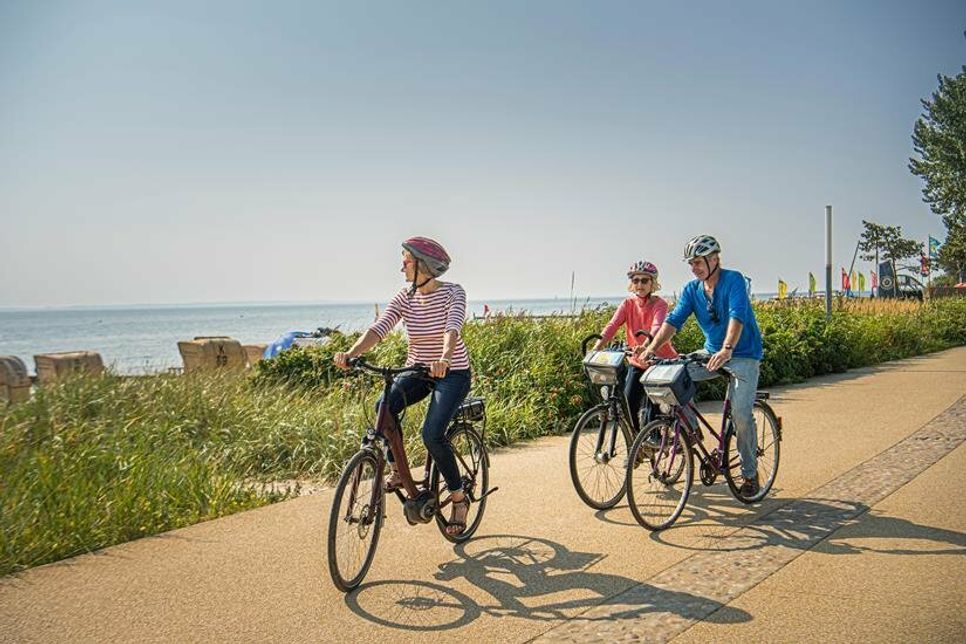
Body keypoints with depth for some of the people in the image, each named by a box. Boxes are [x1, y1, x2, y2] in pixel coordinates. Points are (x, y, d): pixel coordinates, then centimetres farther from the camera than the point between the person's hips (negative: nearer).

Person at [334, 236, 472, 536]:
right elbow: (379, 328, -17)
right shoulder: (404, 298, -3)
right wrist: (350, 353, -35)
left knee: (432, 433, -24)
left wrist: (445, 358, -54)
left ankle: (459, 498, -2)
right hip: (416, 370, 4)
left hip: (453, 373, -4)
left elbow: (453, 327, -32)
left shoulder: (453, 293, -14)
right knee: (384, 406, -27)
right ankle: (396, 470, -5)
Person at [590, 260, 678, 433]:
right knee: (628, 405, -5)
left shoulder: (659, 304, -13)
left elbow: (656, 328, -32)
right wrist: (595, 349, -33)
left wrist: (645, 347, -54)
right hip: (637, 364, 4)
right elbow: (612, 326, -16)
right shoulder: (628, 304, -2)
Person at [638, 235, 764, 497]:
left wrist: (727, 349, -48)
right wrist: (653, 347, -26)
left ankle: (750, 473, 2)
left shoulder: (733, 280, -16)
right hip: (712, 352, 6)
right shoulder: (692, 289, 0)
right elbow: (674, 320, -10)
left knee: (741, 413, -19)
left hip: (743, 355, -6)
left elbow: (737, 316, -32)